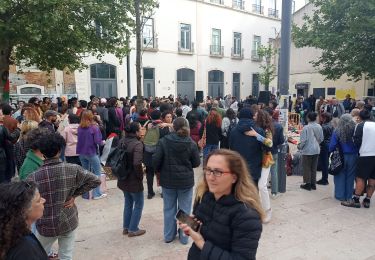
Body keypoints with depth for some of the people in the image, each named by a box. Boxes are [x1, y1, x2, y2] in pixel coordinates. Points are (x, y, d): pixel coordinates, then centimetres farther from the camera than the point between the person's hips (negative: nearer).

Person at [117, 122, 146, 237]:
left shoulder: (121, 141, 1)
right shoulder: (137, 144, -23)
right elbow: (137, 163, -32)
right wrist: (140, 176, -17)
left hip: (123, 178, 8)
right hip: (133, 179, -7)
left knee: (128, 202, 23)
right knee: (138, 204, 11)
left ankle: (126, 227, 32)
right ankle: (133, 229, 19)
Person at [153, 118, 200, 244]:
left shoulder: (163, 141, -11)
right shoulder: (191, 144, -10)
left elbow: (156, 160, -11)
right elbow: (196, 163, -3)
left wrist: (160, 170, 8)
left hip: (167, 180, 1)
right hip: (186, 181, -1)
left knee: (169, 208, 15)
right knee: (184, 209, 13)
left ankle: (168, 235, 28)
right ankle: (184, 237, 24)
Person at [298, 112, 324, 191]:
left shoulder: (306, 128, -18)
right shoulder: (319, 127, -1)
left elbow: (303, 140, -17)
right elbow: (321, 138, 8)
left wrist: (299, 146, 0)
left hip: (307, 150, -5)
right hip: (316, 150, 6)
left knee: (307, 168, 6)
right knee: (314, 168, 15)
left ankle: (307, 184, 12)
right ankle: (313, 184, 22)